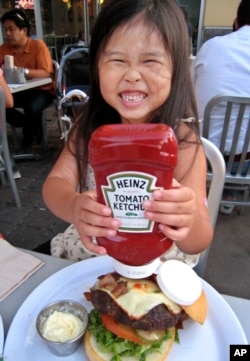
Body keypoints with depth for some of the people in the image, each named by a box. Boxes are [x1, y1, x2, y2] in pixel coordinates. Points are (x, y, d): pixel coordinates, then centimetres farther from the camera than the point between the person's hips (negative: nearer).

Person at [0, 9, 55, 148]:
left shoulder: (38, 45, -11)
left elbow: (46, 73, -19)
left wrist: (23, 71, -32)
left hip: (41, 90, -4)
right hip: (18, 90, 5)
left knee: (32, 108, -35)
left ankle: (31, 136, 0)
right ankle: (30, 126, 2)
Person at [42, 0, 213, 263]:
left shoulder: (182, 141, -23)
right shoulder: (89, 125, -12)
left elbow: (198, 243, -23)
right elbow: (56, 182, -19)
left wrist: (190, 220, -47)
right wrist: (74, 207, -42)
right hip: (88, 249, 2)